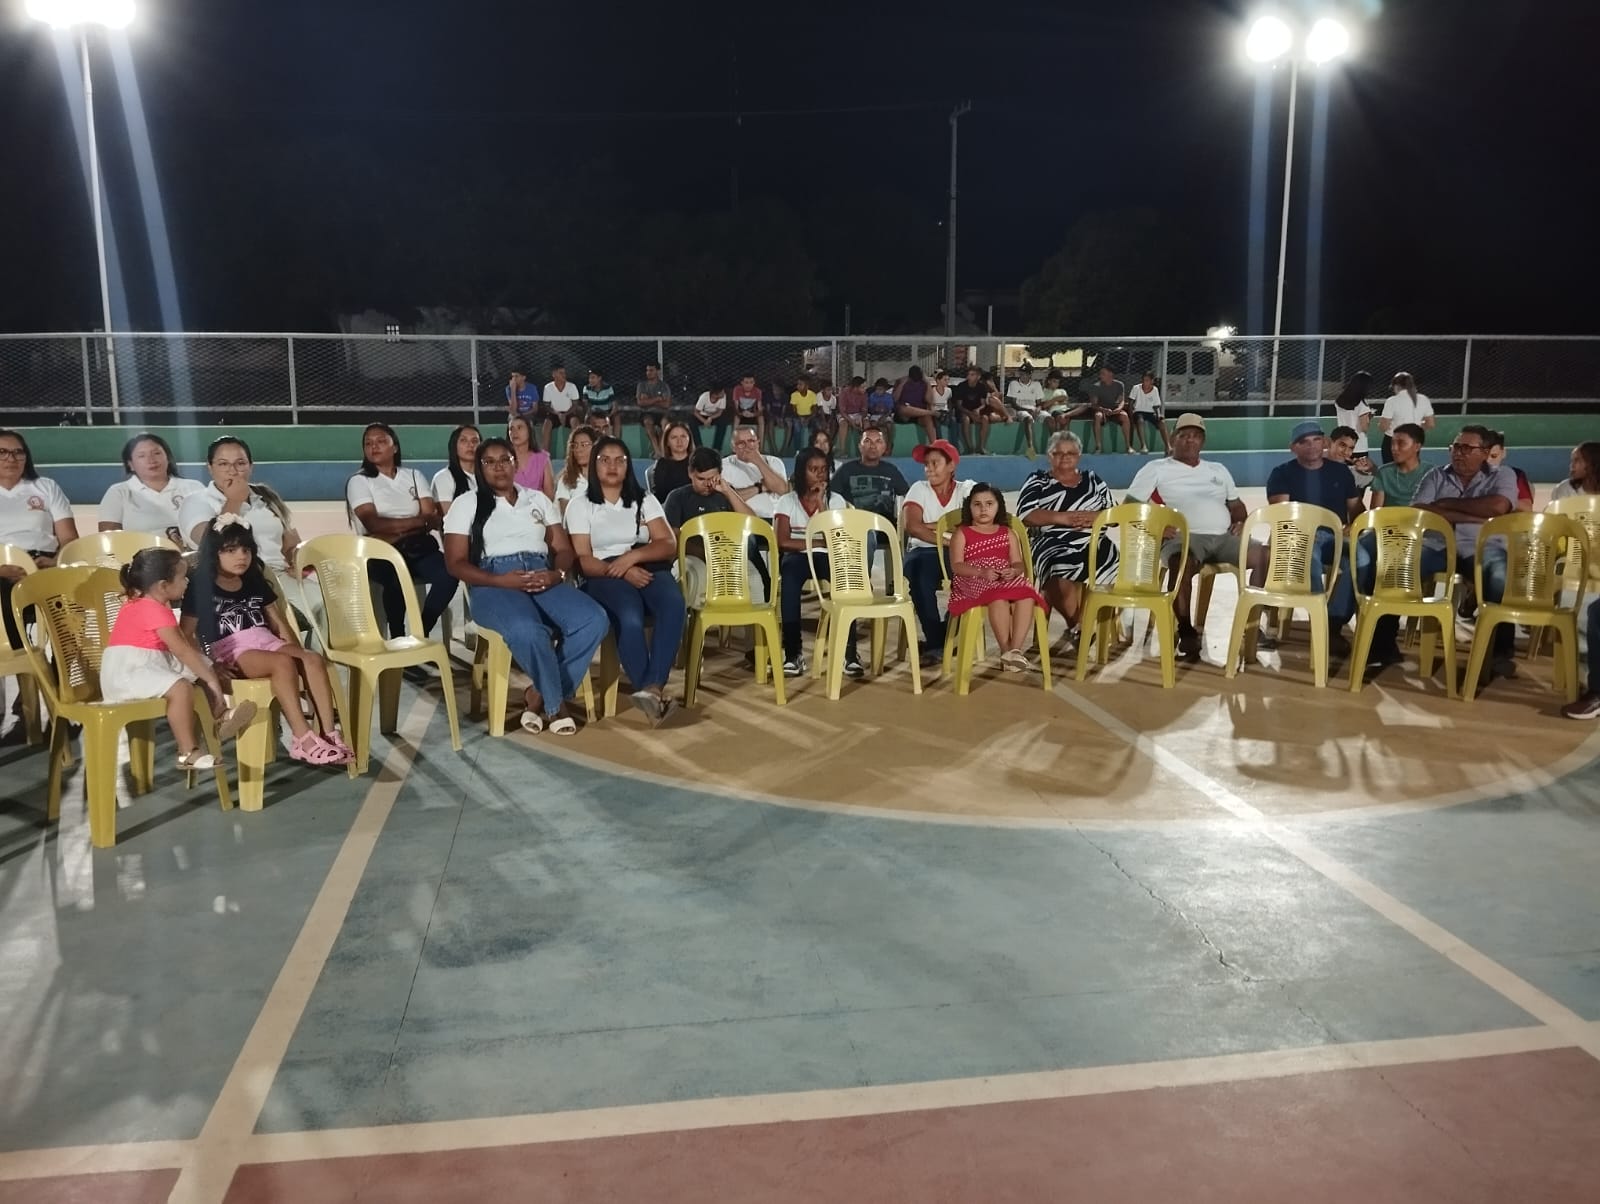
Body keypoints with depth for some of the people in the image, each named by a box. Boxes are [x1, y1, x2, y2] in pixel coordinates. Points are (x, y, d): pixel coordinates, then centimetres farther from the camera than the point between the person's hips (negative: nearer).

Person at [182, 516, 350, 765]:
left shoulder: (255, 581, 17)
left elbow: (277, 620, 18)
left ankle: (329, 733, -30)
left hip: (264, 641, 6)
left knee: (313, 660, -24)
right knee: (283, 663, -34)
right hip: (228, 651, -5)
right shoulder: (201, 587, 0)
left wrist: (292, 649, 2)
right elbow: (186, 634, -4)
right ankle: (302, 738, -38)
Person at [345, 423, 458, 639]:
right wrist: (418, 521, -11)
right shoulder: (359, 481, 6)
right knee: (397, 577, -38)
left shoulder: (414, 475, 15)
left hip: (417, 548, 3)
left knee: (449, 572, -29)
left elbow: (434, 519, 1)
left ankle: (421, 634, -15)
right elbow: (373, 524, -9)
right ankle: (397, 637, -19)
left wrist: (393, 531, -13)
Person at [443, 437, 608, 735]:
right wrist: (500, 580, -14)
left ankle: (539, 696, -14)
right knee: (527, 630, -39)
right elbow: (456, 563, 3)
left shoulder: (538, 499, 23)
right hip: (493, 584, -4)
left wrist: (557, 574, -8)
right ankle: (554, 703, -13)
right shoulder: (467, 504, 12)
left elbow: (563, 549, 17)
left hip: (543, 579, 4)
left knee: (593, 620, -28)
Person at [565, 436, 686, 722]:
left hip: (648, 570, 2)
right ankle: (653, 692, -35)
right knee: (630, 618, -37)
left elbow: (669, 545, 7)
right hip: (605, 577, -2)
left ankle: (652, 688, -41)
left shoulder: (645, 500, 19)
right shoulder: (580, 505, 11)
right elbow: (583, 560, 0)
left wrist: (634, 556, -12)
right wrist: (623, 572, -17)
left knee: (673, 605, -34)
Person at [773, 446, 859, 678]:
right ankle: (793, 653, -39)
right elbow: (782, 541, -7)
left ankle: (850, 652, -34)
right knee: (789, 574, -40)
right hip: (797, 557, -1)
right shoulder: (787, 501, 7)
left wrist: (820, 503, -8)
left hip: (828, 557, 1)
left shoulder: (835, 500, 11)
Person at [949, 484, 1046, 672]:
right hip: (974, 581, -4)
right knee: (999, 598, -38)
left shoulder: (1008, 533, 19)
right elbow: (956, 566, -4)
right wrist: (982, 572, -21)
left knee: (1027, 596, -31)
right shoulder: (962, 533, 8)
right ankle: (1006, 650, -29)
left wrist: (1014, 571, -15)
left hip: (1006, 580, 4)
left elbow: (1019, 563, 11)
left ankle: (1015, 650, -33)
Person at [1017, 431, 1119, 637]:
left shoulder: (1093, 480, 22)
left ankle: (1078, 626, -19)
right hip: (1051, 543, -3)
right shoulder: (1038, 481, 14)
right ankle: (1078, 625, -15)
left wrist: (1091, 517, -7)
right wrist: (1061, 517, -11)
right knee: (1060, 574, -38)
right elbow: (1025, 514, -1)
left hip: (1092, 543, 3)